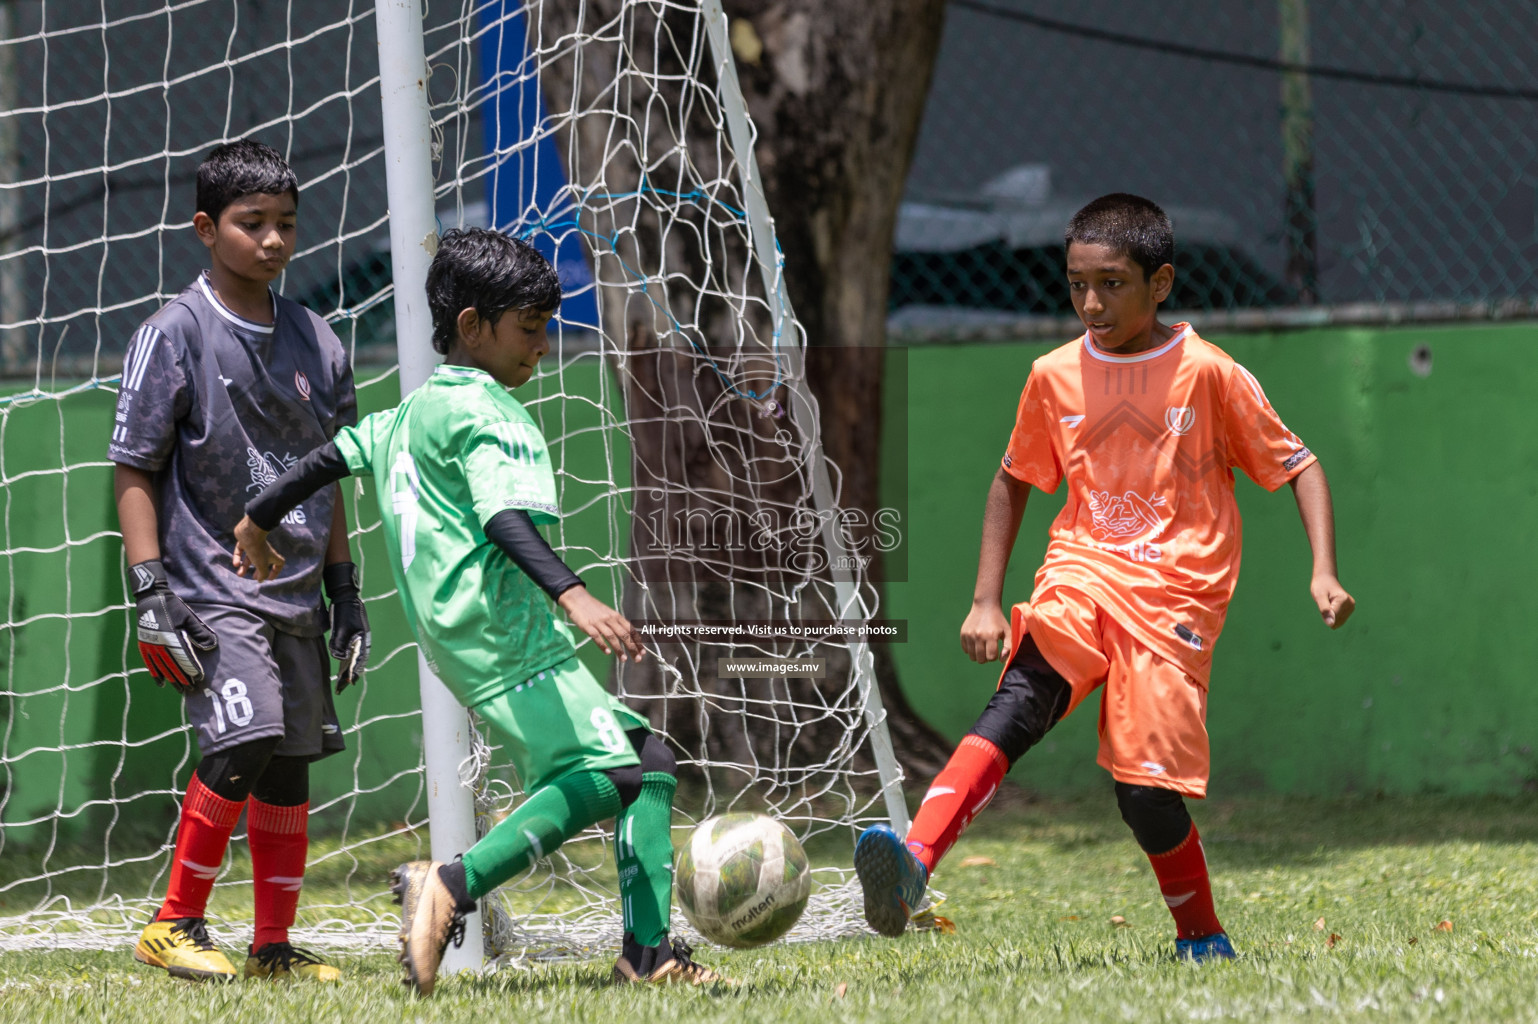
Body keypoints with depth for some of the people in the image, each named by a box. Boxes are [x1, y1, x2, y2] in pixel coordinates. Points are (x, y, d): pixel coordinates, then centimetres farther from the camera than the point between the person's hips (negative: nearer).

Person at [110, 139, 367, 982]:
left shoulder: (313, 341, 11)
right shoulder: (175, 334, -6)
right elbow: (133, 471, -6)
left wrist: (344, 590, 15)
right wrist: (150, 593, -13)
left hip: (295, 594, 6)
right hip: (210, 589, -6)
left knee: (290, 768, 5)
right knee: (242, 743, -20)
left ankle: (274, 944, 15)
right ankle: (174, 925, -7)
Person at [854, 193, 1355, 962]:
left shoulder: (1209, 376, -2)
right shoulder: (1055, 378, 7)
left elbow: (1297, 466, 5)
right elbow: (1014, 480, 22)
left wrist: (1323, 573, -8)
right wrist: (986, 599, 14)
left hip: (1174, 595, -2)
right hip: (1081, 574, 2)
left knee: (1145, 789, -13)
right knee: (1021, 699, -27)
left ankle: (1202, 939, 13)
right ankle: (913, 862, -46)